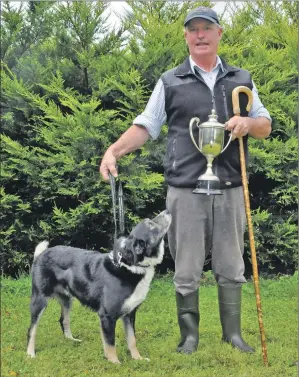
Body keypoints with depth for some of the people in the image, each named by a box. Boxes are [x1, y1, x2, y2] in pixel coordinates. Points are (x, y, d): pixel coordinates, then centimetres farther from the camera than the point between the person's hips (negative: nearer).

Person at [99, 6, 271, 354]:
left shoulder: (241, 80, 12)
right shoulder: (170, 82, 6)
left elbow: (265, 127, 14)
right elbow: (145, 127, 5)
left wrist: (248, 123, -9)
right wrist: (114, 150, -11)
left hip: (230, 190, 2)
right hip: (185, 190, -2)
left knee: (230, 266, 8)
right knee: (186, 269, 3)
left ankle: (233, 333, 19)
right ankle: (189, 336, 14)